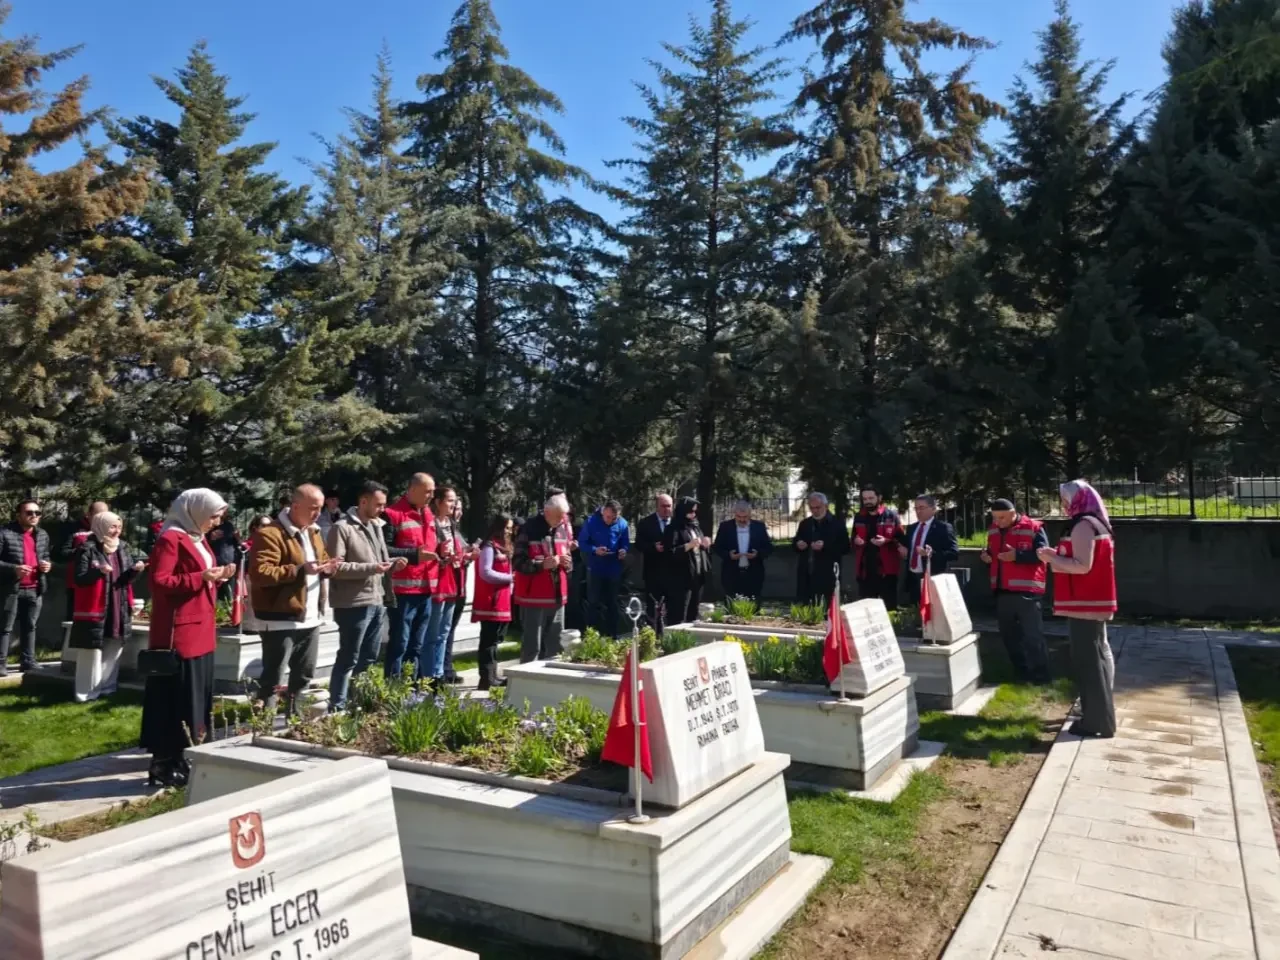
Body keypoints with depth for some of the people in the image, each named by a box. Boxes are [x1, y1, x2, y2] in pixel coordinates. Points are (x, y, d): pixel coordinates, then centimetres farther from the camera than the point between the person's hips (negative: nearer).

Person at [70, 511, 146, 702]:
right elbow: (79, 579, -14)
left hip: (119, 610, 6)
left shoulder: (123, 548, 9)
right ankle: (86, 692, 5)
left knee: (113, 651, 12)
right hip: (94, 610, -6)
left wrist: (135, 570, -9)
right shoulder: (88, 549, -10)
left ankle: (106, 687, 21)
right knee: (92, 652, -2)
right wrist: (98, 571, -31)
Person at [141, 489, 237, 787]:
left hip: (200, 630, 10)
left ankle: (177, 761, 24)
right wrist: (201, 577, -24)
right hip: (179, 632, -10)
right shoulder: (171, 539, -13)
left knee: (195, 698, 14)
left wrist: (216, 577, 6)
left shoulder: (197, 539, 17)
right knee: (174, 700, -3)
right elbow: (159, 582, -20)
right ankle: (163, 767, 6)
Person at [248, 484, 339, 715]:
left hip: (310, 617, 9)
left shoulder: (312, 531, 13)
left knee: (304, 675, 19)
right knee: (272, 678, 0)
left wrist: (326, 568, 3)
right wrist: (300, 570, -27)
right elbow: (259, 573, -24)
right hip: (280, 620, -9)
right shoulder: (270, 534, -15)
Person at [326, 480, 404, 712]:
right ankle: (337, 706, 12)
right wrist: (370, 568, -22)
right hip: (354, 604, -8)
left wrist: (392, 563, 0)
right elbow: (335, 567, -18)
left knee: (369, 657, 18)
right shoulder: (341, 528, -11)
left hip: (377, 602, 8)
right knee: (348, 658, 1)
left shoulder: (376, 526, 15)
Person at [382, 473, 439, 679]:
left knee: (416, 645, 14)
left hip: (426, 589, 8)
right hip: (403, 590, -8)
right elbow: (382, 549, -18)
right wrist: (414, 554, -23)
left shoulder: (428, 514, 16)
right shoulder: (393, 514, -10)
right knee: (399, 643, -3)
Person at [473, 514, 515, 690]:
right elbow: (485, 573, -18)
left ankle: (492, 676, 19)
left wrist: (510, 582, 6)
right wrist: (509, 578, -13)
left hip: (501, 601, 9)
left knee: (494, 640, 13)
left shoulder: (503, 547, 19)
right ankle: (486, 678, -6)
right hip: (491, 603, -9)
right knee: (489, 641, -8)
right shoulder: (489, 547, -11)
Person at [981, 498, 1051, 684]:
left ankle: (1041, 676, 7)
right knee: (1008, 635, 13)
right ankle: (1022, 674, 25)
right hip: (1002, 591, 7)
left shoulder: (1033, 528, -9)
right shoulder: (993, 530, 12)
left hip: (1026, 591, -7)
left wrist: (1017, 555, -25)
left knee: (1032, 635, -2)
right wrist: (985, 555, 2)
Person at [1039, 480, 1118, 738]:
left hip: (1085, 603, -11)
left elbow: (1082, 566, -24)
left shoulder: (1082, 525, -17)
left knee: (1087, 659, -6)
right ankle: (1101, 714, 29)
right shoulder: (1096, 523, 15)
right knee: (1097, 656, 18)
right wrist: (1058, 556, 13)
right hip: (1094, 601, 11)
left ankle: (1097, 721, -1)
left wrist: (1052, 559, -13)